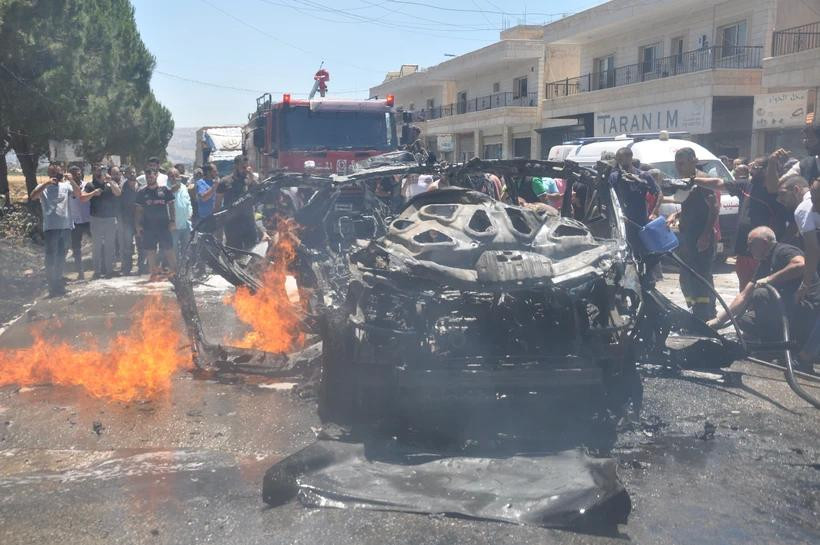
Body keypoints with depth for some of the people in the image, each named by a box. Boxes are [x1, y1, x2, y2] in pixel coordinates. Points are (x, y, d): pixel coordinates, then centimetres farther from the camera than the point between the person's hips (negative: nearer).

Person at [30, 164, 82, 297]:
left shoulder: (66, 185, 8)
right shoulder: (43, 187, 3)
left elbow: (78, 195, -7)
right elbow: (33, 196, -15)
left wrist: (72, 181, -21)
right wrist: (46, 183, -24)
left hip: (66, 226, 3)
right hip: (51, 227, -3)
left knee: (61, 256, 13)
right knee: (51, 257, -3)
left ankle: (59, 284, 26)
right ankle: (53, 287, 1)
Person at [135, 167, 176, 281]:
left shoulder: (165, 190, 1)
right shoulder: (142, 192, 5)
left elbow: (171, 206, 3)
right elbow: (139, 210, 7)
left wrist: (172, 221, -5)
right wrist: (138, 225, 1)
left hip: (164, 225, -2)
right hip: (148, 226, 2)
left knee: (168, 250, -1)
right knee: (150, 251, 3)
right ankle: (154, 273, 10)